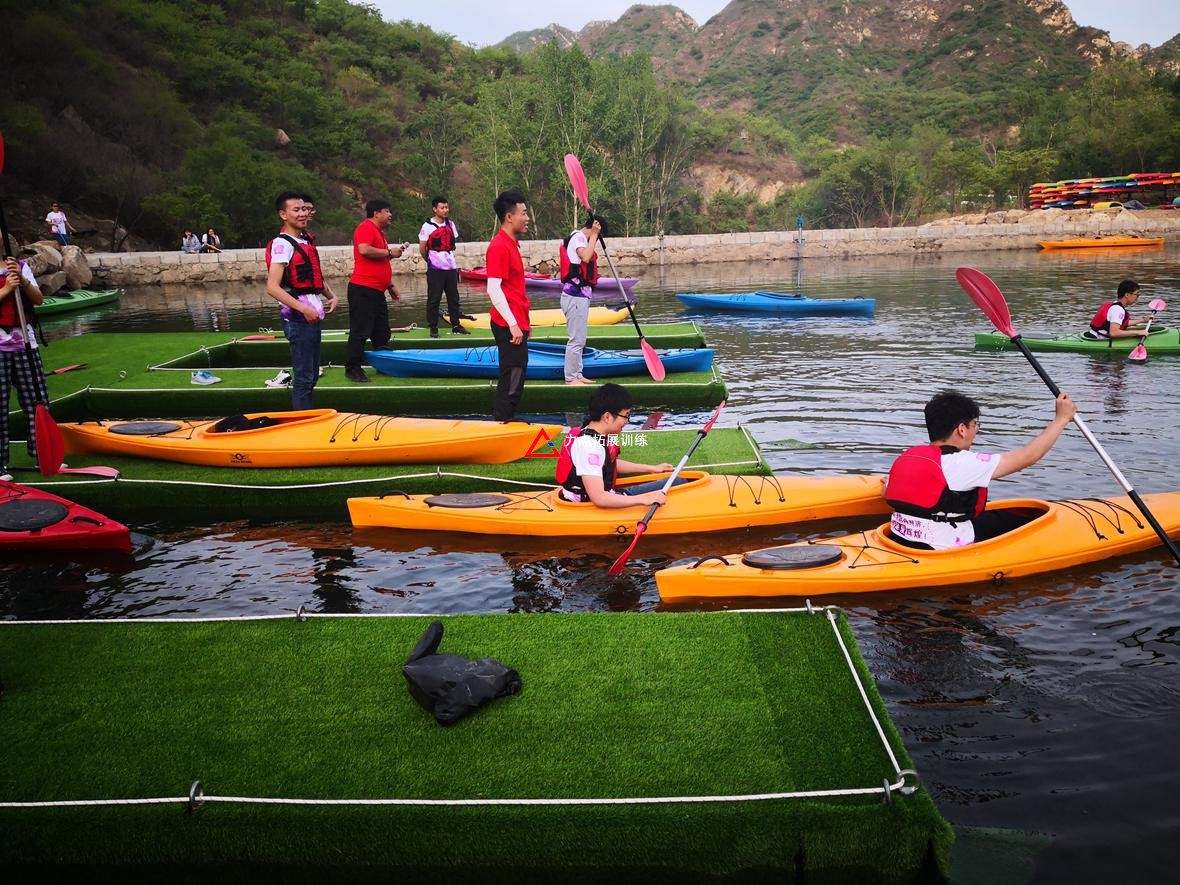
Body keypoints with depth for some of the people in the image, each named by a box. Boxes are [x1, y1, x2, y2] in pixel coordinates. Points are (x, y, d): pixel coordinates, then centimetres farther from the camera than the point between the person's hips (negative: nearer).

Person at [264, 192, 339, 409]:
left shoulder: (306, 241, 14)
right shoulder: (282, 244, -12)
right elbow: (272, 287, -20)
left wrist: (331, 295, 7)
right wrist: (303, 308, -26)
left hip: (313, 316, 9)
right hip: (298, 319, -9)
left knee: (311, 375, 15)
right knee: (304, 378, -5)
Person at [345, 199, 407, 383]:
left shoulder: (380, 233, 23)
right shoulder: (366, 228, -8)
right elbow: (364, 250, -26)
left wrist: (391, 286, 27)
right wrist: (389, 252, -15)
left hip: (377, 291, 10)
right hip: (363, 290, -10)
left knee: (382, 332, 15)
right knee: (360, 331, -7)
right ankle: (353, 369, -2)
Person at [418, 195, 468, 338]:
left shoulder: (450, 224, 9)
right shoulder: (428, 226, -7)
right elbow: (422, 248, -2)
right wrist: (431, 260, 9)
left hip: (451, 267, 5)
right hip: (435, 269, -5)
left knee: (453, 298, 9)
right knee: (434, 299, -2)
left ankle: (456, 326, 18)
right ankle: (433, 328, 4)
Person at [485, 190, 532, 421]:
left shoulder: (511, 244, 15)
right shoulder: (499, 246, -15)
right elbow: (493, 290, -22)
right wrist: (513, 324, -23)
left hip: (516, 324, 10)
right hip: (509, 326, -10)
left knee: (516, 376, 16)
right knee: (512, 379, -6)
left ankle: (506, 422, 25)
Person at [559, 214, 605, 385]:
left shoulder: (578, 237, 19)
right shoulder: (578, 237, -11)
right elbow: (585, 257, -30)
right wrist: (594, 234, -22)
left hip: (579, 296, 11)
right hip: (576, 297, -11)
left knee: (579, 340, 16)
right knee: (576, 340, -6)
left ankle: (577, 374, 24)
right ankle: (571, 378, 0)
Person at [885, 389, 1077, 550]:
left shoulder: (905, 457, 3)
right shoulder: (962, 463, -17)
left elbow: (887, 494, 15)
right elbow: (1028, 456, -10)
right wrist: (1062, 418, 2)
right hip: (943, 556, -8)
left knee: (995, 516, 25)